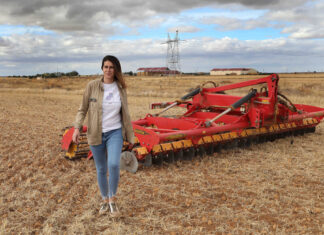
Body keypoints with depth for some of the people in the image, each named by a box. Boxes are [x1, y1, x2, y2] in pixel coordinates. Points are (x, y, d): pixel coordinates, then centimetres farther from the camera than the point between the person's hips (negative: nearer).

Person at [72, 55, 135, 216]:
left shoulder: (120, 88, 0)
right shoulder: (92, 86, -5)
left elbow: (125, 114, 8)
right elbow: (83, 109, 1)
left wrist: (129, 136, 10)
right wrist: (77, 128, -14)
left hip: (115, 132, 0)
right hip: (96, 135, 0)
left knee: (114, 164, -21)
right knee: (101, 169, 10)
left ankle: (112, 199, 0)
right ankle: (105, 200, 32)